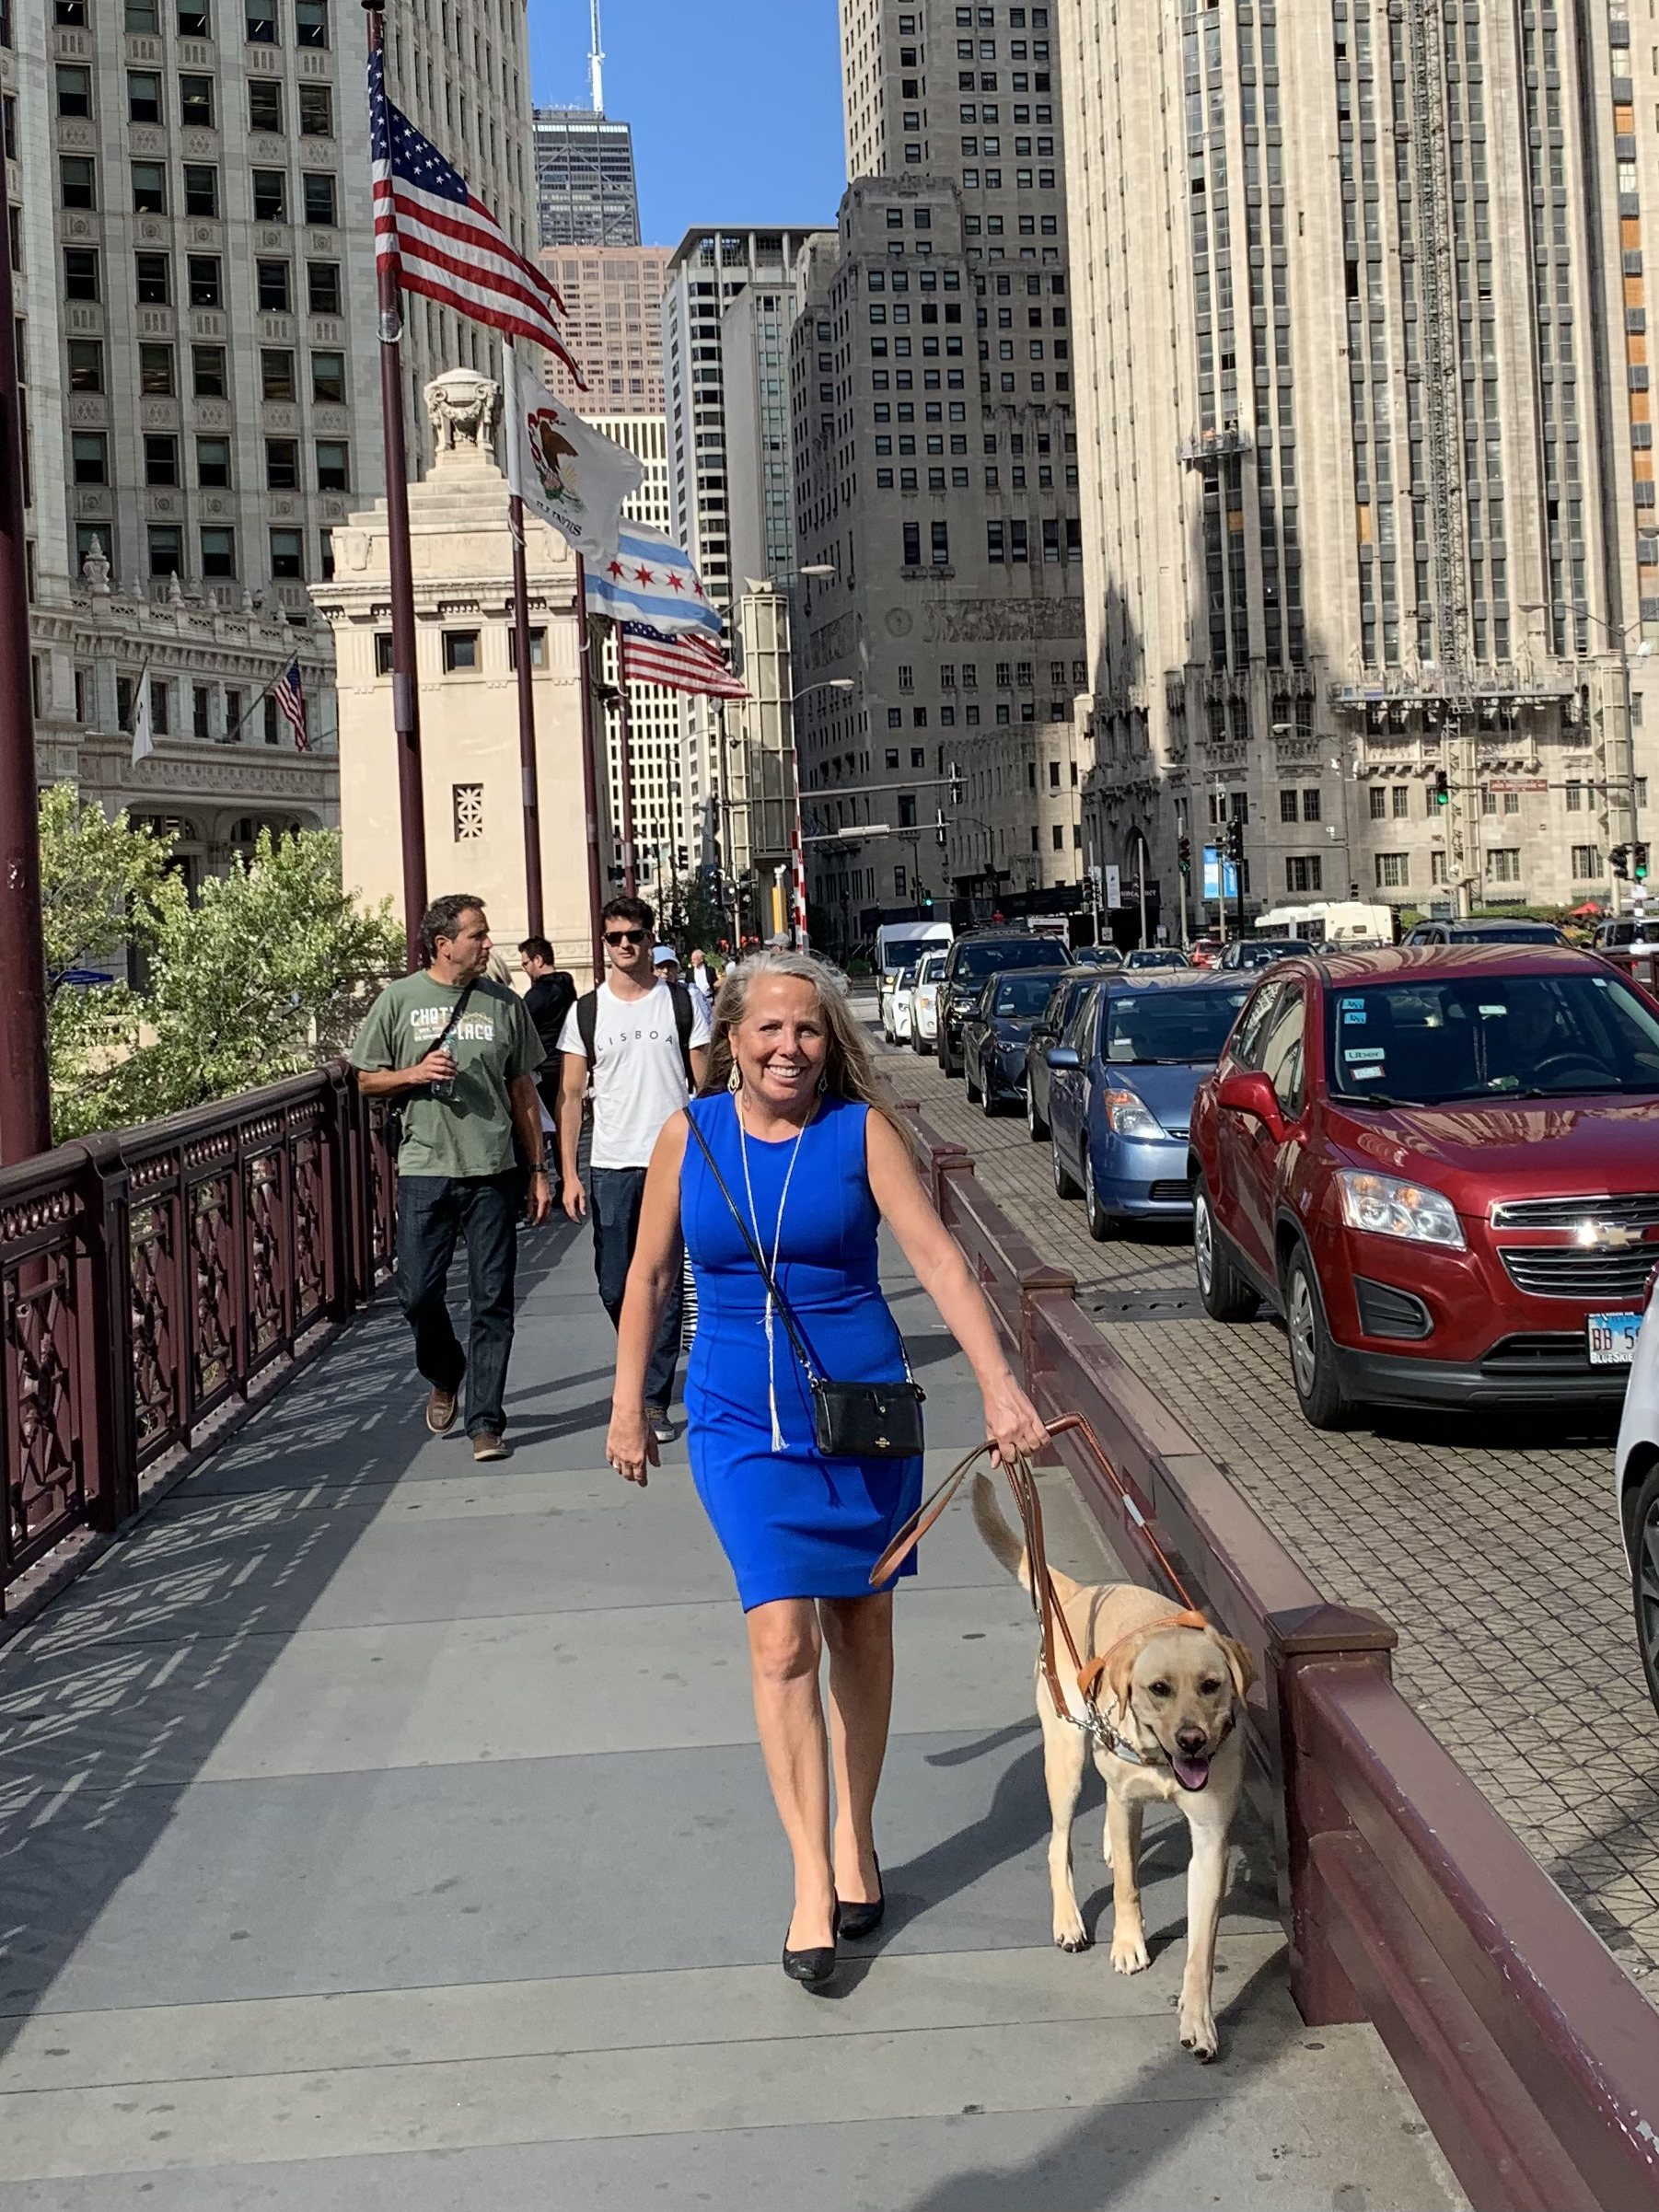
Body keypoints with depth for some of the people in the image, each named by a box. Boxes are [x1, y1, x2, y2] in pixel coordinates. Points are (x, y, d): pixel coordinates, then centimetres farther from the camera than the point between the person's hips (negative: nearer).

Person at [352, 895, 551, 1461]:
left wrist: (538, 1169, 9)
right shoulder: (400, 999, 3)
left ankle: (485, 1420, 8)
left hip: (492, 1173, 1)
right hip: (424, 1171, -1)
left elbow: (523, 1091, 12)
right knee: (418, 1294, 1)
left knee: (492, 1301, 0)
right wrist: (415, 1074, -11)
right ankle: (445, 1377, 30)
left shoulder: (503, 1003, 7)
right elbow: (367, 1080, 9)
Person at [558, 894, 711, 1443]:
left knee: (665, 1285, -2)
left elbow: (706, 1086, 6)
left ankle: (654, 1400, 4)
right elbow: (571, 1095, 7)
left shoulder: (683, 1002, 4)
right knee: (614, 1287, 5)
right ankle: (646, 1366, 32)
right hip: (611, 1167, 1)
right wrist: (569, 1174, 0)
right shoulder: (585, 1012, 6)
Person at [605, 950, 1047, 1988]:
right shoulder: (689, 1135, -1)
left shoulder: (863, 1130, -7)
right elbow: (650, 1275, 9)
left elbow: (937, 1256, -14)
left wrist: (1001, 1384, -24)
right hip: (742, 1424, 0)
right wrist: (629, 1406, 10)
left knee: (861, 1630, 12)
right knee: (783, 1641, -8)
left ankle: (855, 1838, 31)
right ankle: (813, 1878, 1)